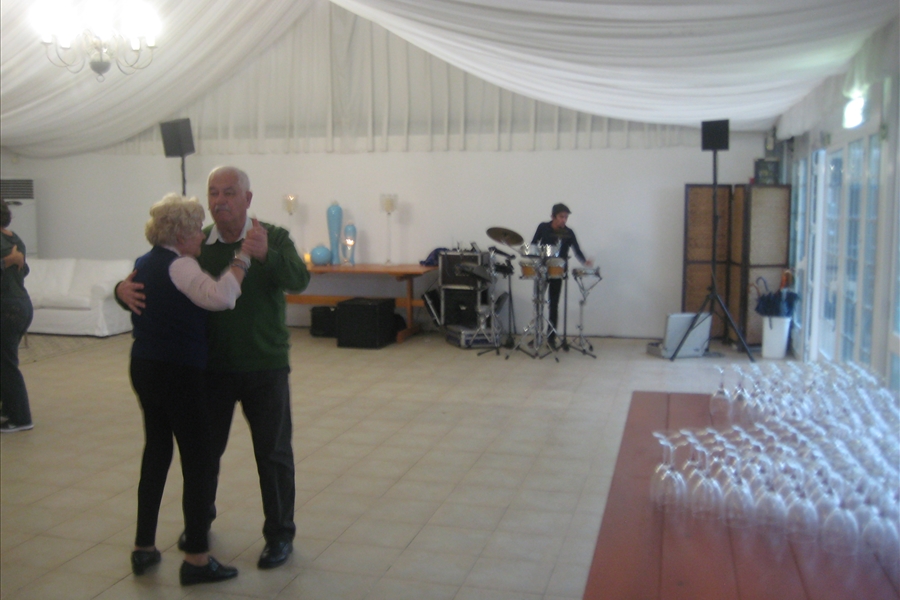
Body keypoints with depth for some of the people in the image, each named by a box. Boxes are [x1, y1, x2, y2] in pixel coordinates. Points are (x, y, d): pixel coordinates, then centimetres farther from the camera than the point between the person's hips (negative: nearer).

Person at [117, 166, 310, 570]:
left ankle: (280, 535, 25)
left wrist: (267, 255, -44)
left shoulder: (273, 238, -7)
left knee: (273, 453, 7)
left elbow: (298, 280, -24)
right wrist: (124, 289, -23)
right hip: (212, 367, 3)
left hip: (265, 368, -2)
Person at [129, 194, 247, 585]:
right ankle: (196, 559, 3)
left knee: (156, 452, 17)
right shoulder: (178, 266, -17)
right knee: (199, 461, -2)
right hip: (176, 373, -10)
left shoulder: (145, 264, 12)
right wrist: (242, 258, -23)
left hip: (145, 367, 10)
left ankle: (144, 548, 25)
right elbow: (221, 297, -32)